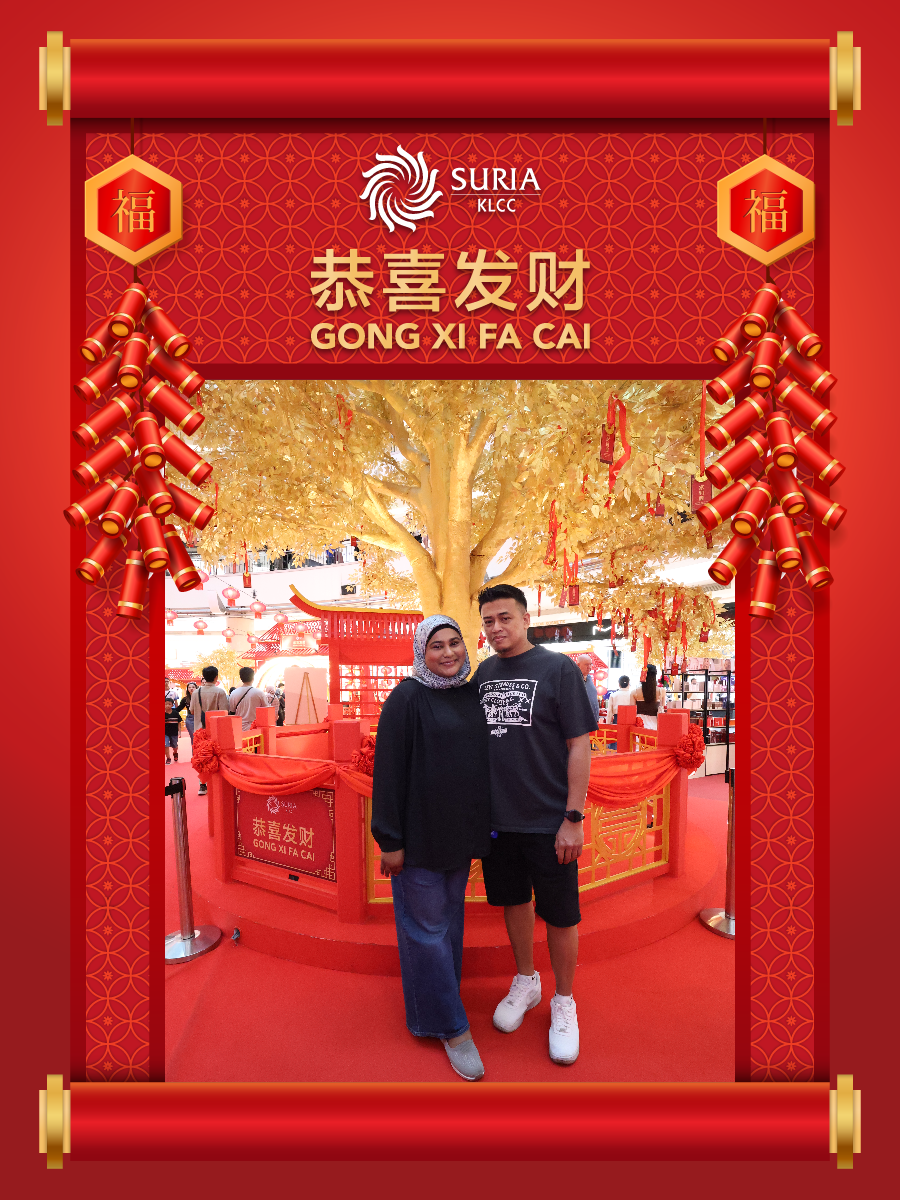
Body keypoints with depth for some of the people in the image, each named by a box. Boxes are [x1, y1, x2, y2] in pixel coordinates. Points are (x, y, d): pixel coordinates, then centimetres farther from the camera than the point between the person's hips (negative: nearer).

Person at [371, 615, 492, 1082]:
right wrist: (391, 839, -15)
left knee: (450, 918, 19)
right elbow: (389, 771, -14)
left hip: (461, 832, 6)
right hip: (420, 832, -6)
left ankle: (441, 1002, 38)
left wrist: (481, 828, 14)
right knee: (428, 927, 5)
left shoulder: (472, 695, 5)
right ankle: (451, 1028, 19)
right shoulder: (407, 699, -14)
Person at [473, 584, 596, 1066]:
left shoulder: (558, 668, -10)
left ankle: (563, 1002, 30)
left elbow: (579, 746, -11)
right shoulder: (483, 673, 5)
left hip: (548, 821, -4)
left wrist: (573, 818, -15)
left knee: (559, 914, 7)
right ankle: (526, 981, 41)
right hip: (497, 817, 5)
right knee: (513, 900, 18)